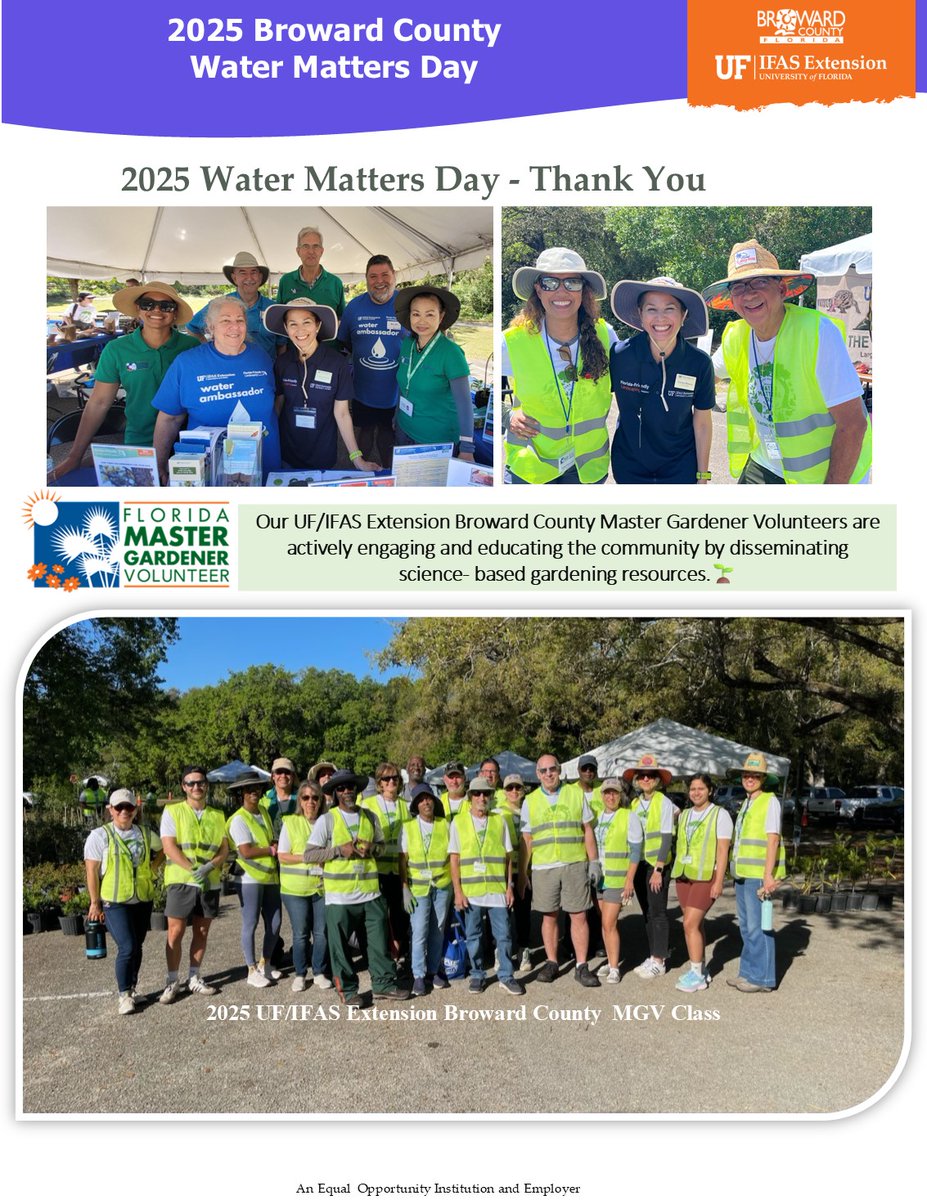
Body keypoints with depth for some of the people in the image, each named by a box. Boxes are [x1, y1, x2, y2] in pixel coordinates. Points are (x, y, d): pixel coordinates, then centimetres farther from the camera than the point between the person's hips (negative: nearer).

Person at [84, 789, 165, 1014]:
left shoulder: (144, 834, 6)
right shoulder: (100, 835, -7)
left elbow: (162, 849, 23)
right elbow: (92, 871, -7)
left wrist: (153, 868, 6)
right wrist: (95, 903, -9)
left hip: (142, 900, 5)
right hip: (115, 902, -5)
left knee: (137, 947, 11)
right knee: (127, 947, -13)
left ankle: (131, 989, 27)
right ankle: (124, 995, 0)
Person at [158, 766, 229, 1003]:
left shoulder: (216, 815, 11)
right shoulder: (172, 811, 0)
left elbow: (224, 849, 6)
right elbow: (169, 847, -9)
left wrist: (210, 866, -15)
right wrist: (193, 870, -18)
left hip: (210, 882, 3)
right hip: (181, 881, -3)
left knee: (202, 933, 9)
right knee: (175, 932, -2)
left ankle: (195, 978, 20)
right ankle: (173, 981, 8)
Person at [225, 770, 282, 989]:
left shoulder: (264, 811, 11)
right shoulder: (238, 819, -12)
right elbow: (246, 851, -19)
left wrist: (276, 846, -3)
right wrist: (273, 850, -9)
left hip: (271, 876, 7)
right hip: (251, 878, -7)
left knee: (274, 924, 11)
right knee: (250, 924, 1)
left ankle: (265, 963, 29)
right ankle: (252, 971, 11)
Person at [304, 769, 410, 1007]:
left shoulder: (370, 817, 8)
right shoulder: (326, 820, -5)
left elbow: (381, 844, 18)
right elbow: (308, 854, -7)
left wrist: (371, 848, -5)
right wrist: (339, 850, -16)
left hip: (370, 891, 4)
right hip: (339, 894, -3)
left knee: (379, 939, 9)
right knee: (340, 945, 4)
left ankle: (384, 983, 23)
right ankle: (348, 990, 19)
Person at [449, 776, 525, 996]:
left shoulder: (500, 821, 6)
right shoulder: (458, 822, 2)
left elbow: (507, 856, 8)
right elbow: (454, 859, 1)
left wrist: (509, 887, 3)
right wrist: (458, 891, -4)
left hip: (497, 889, 1)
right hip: (470, 891, -1)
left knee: (503, 935, 2)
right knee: (473, 936, 8)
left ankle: (506, 977, 13)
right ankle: (477, 975, 22)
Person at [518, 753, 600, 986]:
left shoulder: (576, 794, 5)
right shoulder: (530, 801, 7)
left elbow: (587, 830, 8)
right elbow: (525, 839, 8)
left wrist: (594, 861, 2)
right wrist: (522, 873, 5)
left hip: (575, 864, -1)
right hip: (543, 867, 1)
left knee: (579, 915, -1)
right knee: (549, 916, 7)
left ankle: (582, 966, 6)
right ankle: (551, 963, 19)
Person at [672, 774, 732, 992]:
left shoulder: (720, 815, -5)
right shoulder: (684, 815, 13)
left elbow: (723, 850, -9)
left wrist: (719, 881, -13)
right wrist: (677, 874, 13)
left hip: (706, 876, -6)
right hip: (684, 875, 6)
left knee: (690, 924, -12)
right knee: (696, 924, 10)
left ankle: (697, 975, -4)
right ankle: (700, 970, 19)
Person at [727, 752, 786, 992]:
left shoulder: (770, 802, -8)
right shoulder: (746, 803, 16)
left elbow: (773, 839, -15)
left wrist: (768, 875, -20)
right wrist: (737, 872, 17)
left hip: (758, 874, -8)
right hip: (743, 873, 8)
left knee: (757, 926, -4)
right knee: (745, 925, 13)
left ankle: (762, 978, 4)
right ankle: (748, 972, 22)